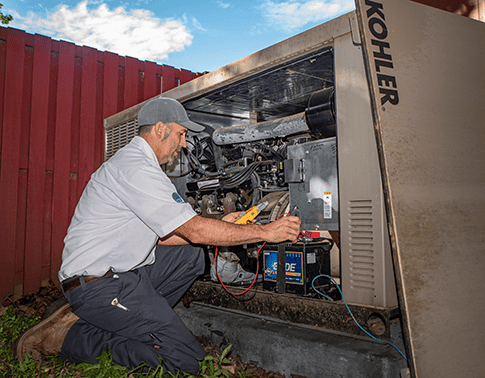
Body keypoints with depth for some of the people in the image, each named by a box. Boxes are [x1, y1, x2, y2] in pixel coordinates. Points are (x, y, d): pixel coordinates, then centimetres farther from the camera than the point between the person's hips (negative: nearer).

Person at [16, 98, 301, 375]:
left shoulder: (134, 161, 16)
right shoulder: (136, 168, -18)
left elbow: (159, 236, 14)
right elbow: (194, 231, -21)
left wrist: (223, 227, 9)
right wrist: (266, 232, -13)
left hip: (120, 270, 10)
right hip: (98, 285, -10)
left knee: (191, 256, 8)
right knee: (187, 359, -11)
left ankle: (137, 319, 3)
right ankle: (78, 335, -4)